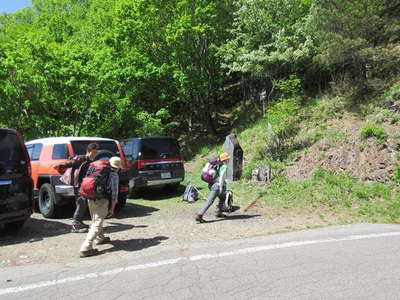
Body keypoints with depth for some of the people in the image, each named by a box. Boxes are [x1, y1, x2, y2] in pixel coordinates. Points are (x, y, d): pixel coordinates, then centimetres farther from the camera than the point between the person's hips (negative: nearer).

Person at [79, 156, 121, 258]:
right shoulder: (114, 175, -1)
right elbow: (114, 193, -3)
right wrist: (112, 209, 3)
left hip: (91, 199, 8)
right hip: (101, 201, -8)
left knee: (95, 220, 25)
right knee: (97, 224, -6)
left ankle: (100, 238, 44)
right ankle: (86, 249, -11)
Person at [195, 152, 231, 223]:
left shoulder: (219, 165, 17)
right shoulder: (224, 167, -7)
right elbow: (221, 177, -17)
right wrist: (221, 187, -15)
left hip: (212, 184, 9)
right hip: (217, 185, -9)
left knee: (223, 197, 24)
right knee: (209, 201, -12)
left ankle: (218, 212, 24)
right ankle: (199, 215, -18)